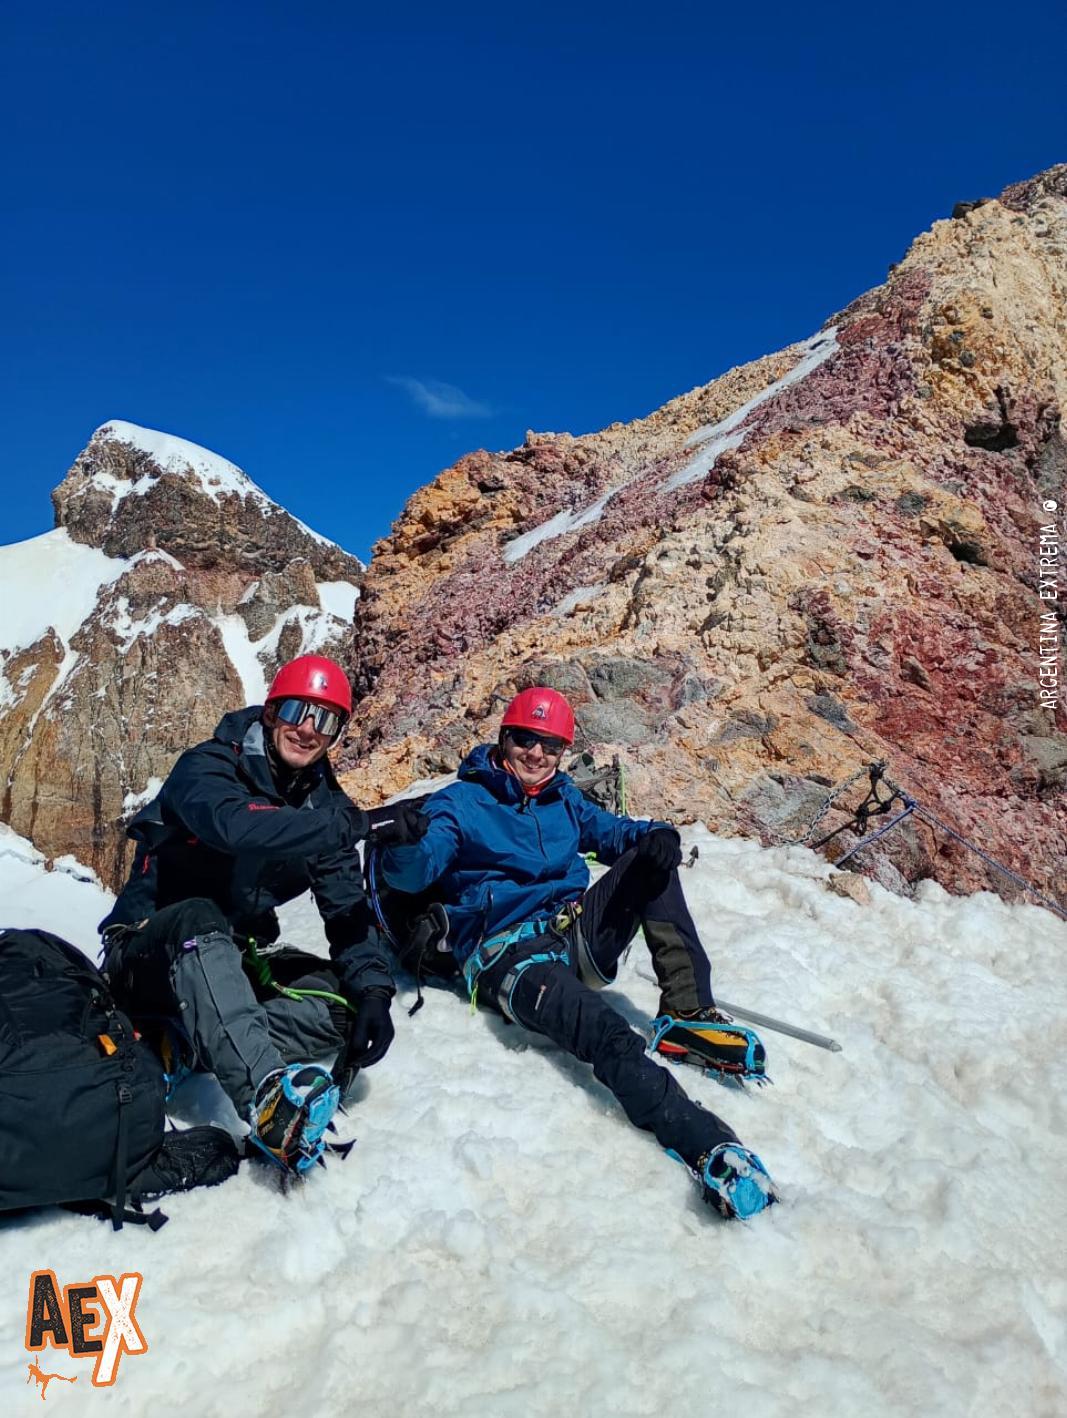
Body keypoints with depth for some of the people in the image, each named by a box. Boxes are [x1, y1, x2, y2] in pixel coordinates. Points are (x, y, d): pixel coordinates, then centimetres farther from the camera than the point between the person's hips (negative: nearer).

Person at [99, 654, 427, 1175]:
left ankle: (182, 1045, -29)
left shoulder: (323, 803, 1)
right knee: (199, 918, -39)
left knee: (347, 1003, -18)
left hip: (234, 961, 5)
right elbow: (237, 827, -39)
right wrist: (360, 822, -42)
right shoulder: (206, 767, -14)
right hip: (150, 952, -5)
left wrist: (373, 990, -24)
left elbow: (347, 909, -7)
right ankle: (266, 1095, -55)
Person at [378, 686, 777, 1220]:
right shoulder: (460, 802, 1)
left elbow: (612, 831, 14)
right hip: (508, 955, -6)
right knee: (609, 1038, -35)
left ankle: (688, 1014, -18)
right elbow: (411, 873, -11)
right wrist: (404, 841, -37)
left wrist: (657, 836, -11)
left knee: (649, 857, -13)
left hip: (576, 933, 6)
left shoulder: (562, 800, 19)